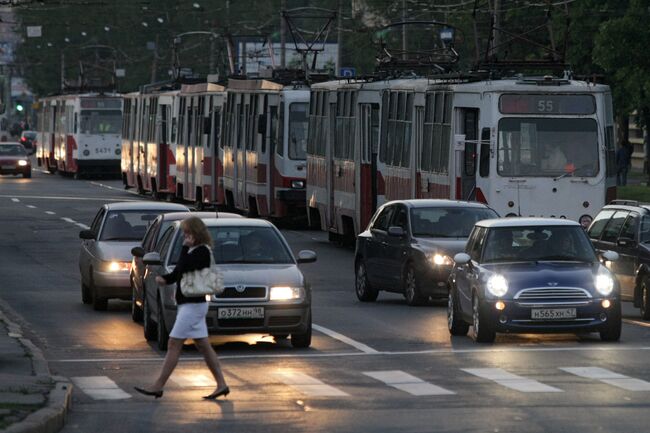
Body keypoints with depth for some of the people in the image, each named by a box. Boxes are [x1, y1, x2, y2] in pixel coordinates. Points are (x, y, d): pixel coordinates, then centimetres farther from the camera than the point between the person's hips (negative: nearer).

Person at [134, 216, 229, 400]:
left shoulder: (202, 252, -14)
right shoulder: (193, 251, 15)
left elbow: (183, 268, -25)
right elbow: (177, 273, 19)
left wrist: (186, 247, -13)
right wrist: (165, 278, 0)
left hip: (193, 305, -10)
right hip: (192, 304, 10)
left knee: (174, 345, -8)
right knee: (203, 346, 10)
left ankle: (158, 386, -6)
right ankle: (221, 384, 12)